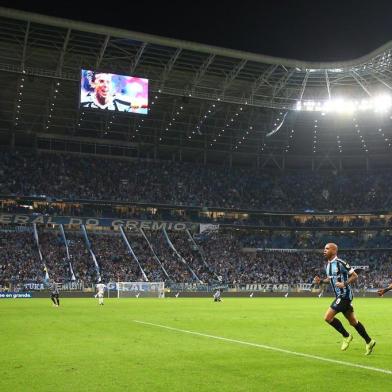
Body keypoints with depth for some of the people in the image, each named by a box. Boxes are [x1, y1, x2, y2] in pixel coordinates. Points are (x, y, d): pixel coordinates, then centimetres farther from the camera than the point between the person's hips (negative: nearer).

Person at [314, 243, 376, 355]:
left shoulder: (340, 263, -17)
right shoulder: (328, 264, 9)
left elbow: (355, 276, -14)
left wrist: (344, 284, -26)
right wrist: (321, 281, 6)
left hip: (345, 295, -9)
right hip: (339, 295, 9)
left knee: (328, 317, -12)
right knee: (353, 321, 15)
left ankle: (346, 336, 5)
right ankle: (369, 341, 26)